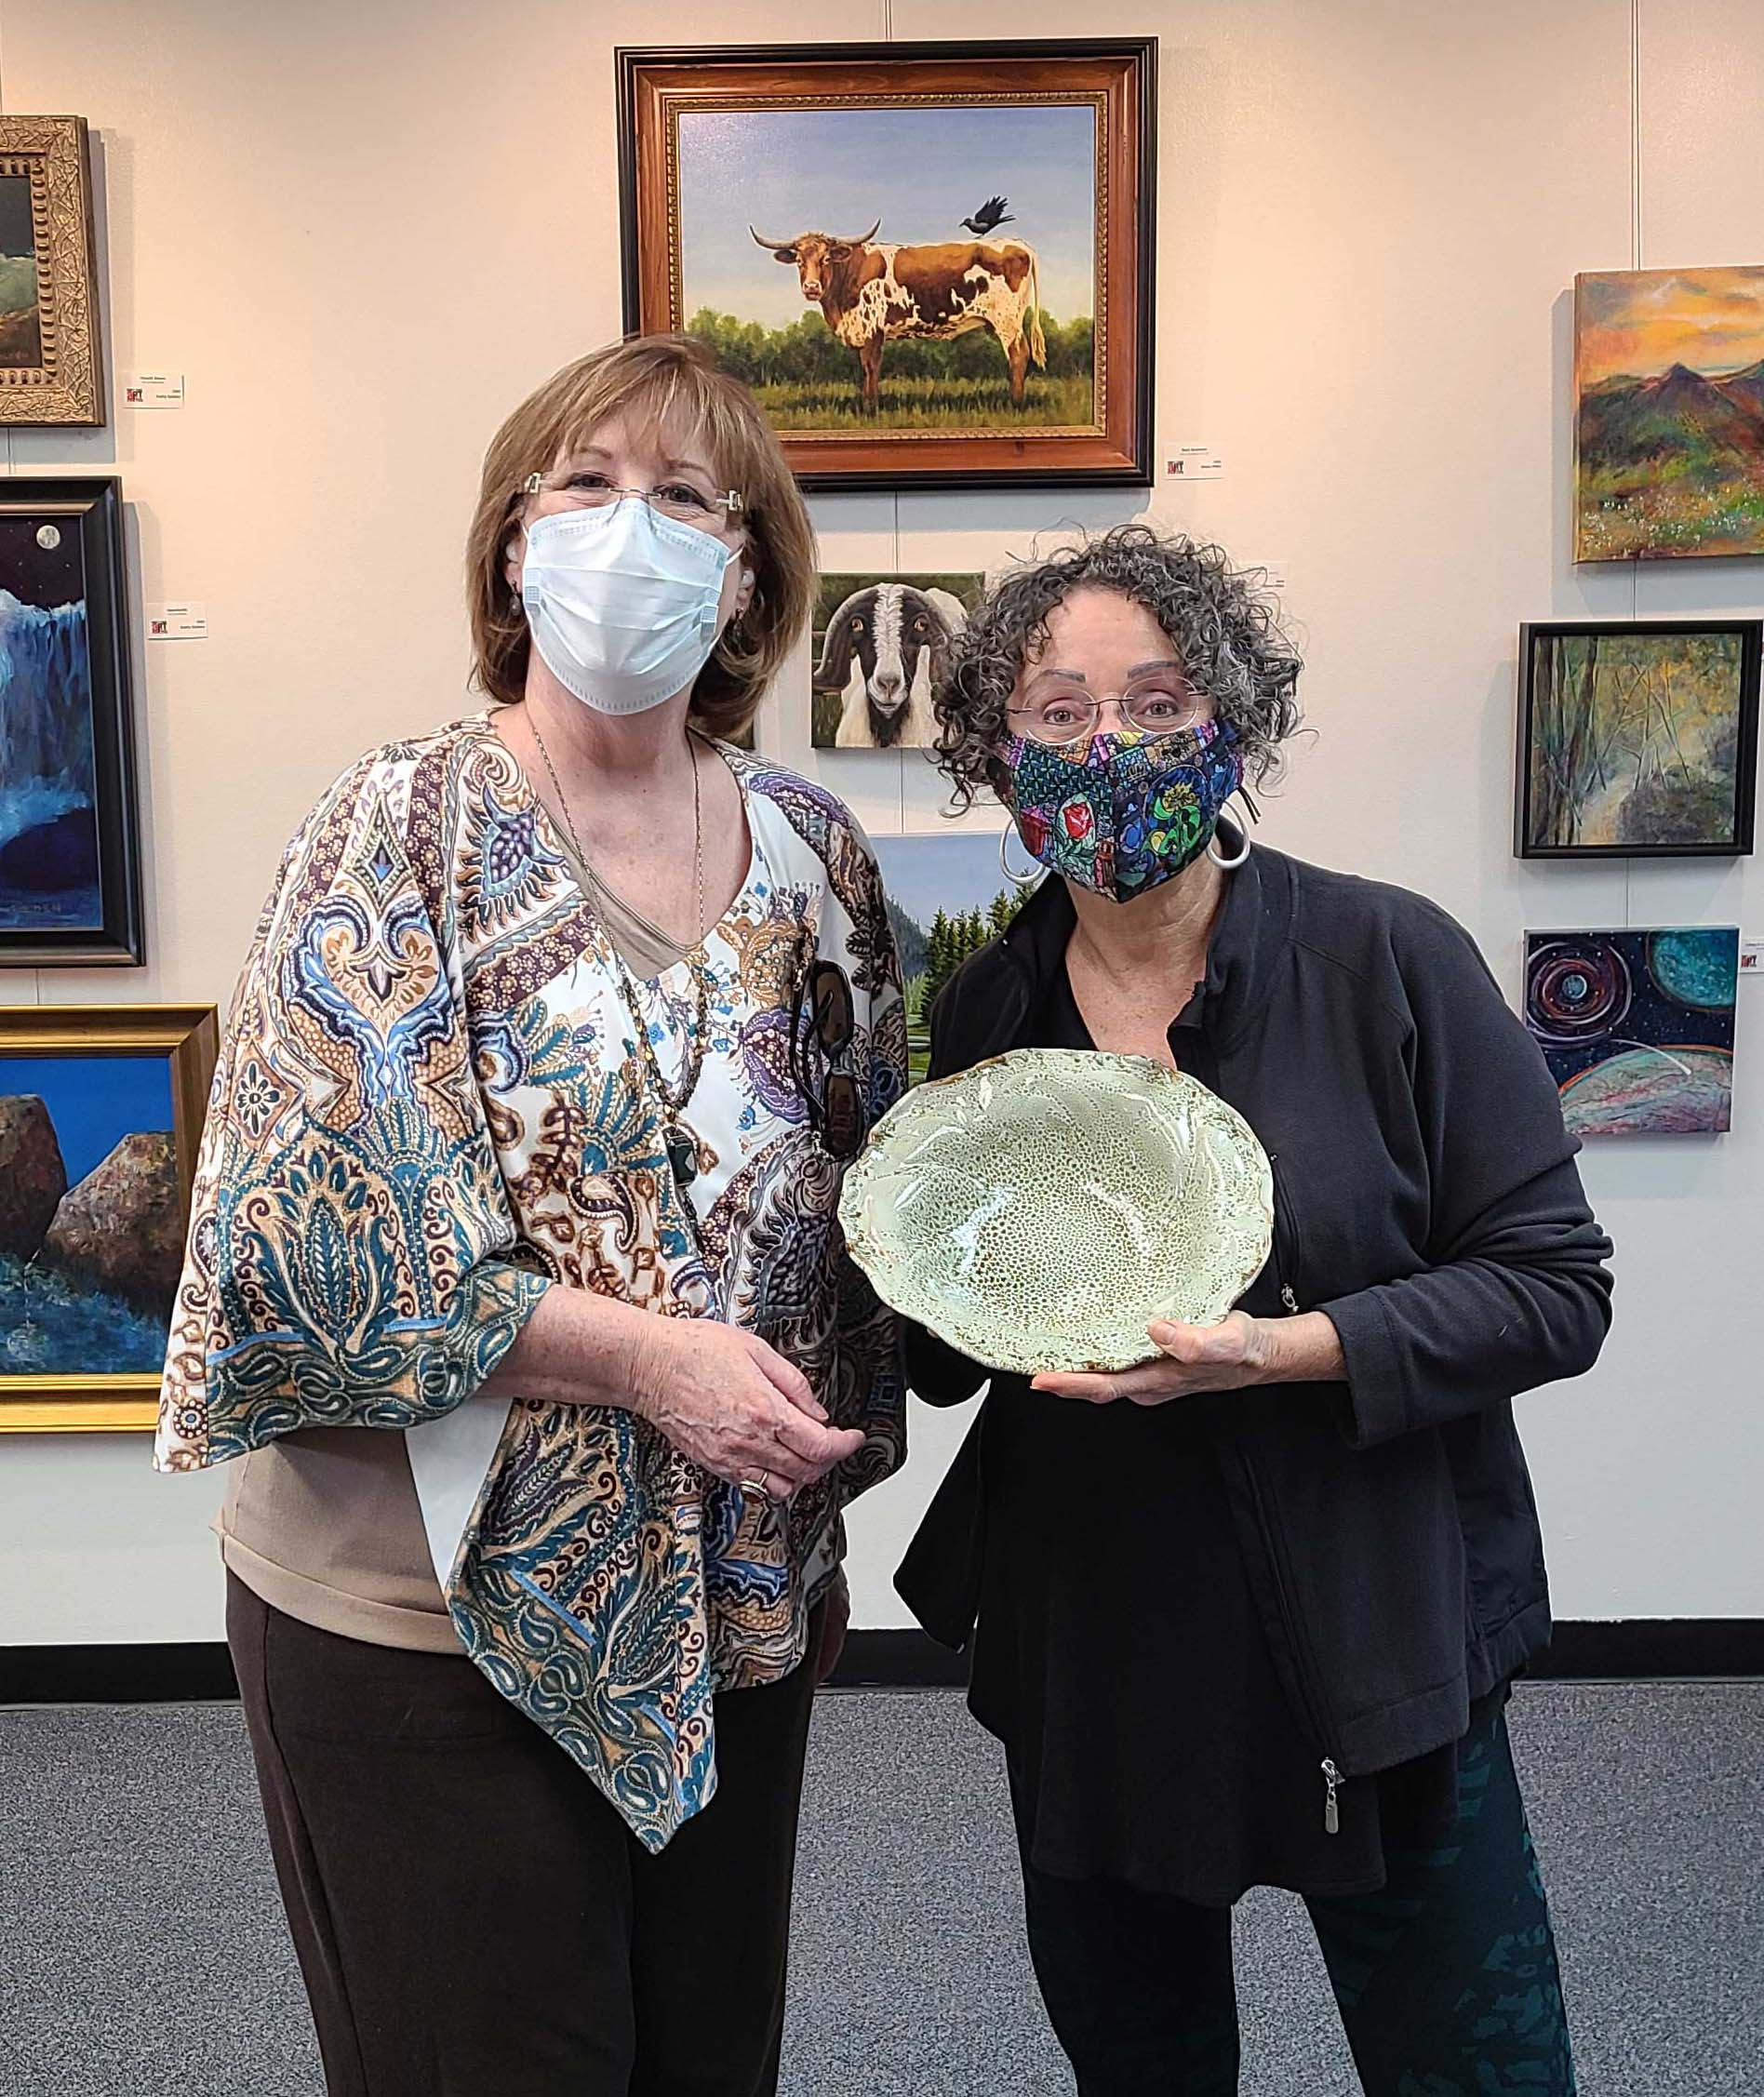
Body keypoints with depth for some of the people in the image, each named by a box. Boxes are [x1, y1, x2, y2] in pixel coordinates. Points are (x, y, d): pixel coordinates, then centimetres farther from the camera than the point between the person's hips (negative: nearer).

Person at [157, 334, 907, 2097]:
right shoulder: (405, 827, -11)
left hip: (737, 1607, 5)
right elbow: (308, 1225, -17)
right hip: (430, 1618, -4)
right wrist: (645, 1355, -22)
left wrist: (816, 1517, 9)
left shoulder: (811, 850, 3)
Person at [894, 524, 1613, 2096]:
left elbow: (1555, 1287, -12)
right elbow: (938, 1363, 9)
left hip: (1369, 1633, -3)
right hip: (1083, 1653, 4)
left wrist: (1284, 1348, -25)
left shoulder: (1389, 961, -12)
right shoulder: (984, 1011, -1)